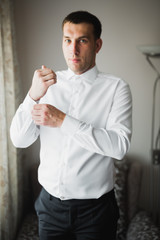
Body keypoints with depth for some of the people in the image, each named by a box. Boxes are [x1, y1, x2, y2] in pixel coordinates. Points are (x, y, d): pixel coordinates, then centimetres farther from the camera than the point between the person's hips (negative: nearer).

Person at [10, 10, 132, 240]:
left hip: (95, 208, -3)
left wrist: (63, 121, -25)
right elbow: (19, 140, -6)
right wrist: (34, 95, -22)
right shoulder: (49, 82, 1)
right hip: (50, 203, 3)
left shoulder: (115, 87, -9)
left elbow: (119, 146, -21)